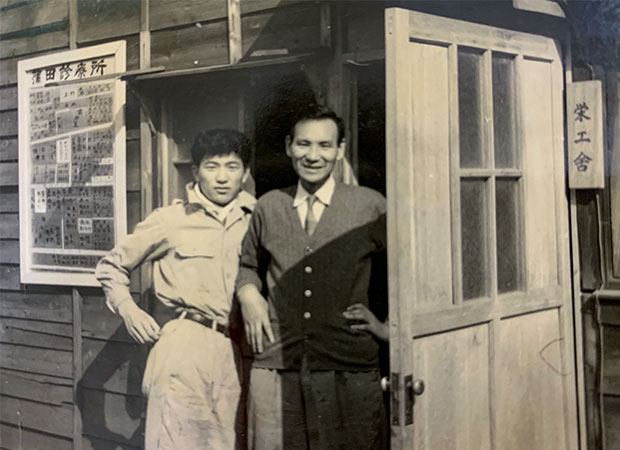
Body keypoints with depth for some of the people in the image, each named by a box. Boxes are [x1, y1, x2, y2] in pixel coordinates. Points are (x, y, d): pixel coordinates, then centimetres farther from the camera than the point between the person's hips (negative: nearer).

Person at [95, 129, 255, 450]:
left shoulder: (255, 220, 9)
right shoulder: (169, 221, 4)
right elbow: (111, 267, 14)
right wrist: (127, 309, 1)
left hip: (237, 351, 3)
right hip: (185, 348, -2)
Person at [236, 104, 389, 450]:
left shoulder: (369, 206, 2)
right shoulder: (269, 207, 11)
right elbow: (249, 265, 27)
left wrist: (391, 327, 6)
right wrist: (248, 293, 8)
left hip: (350, 372, -2)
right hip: (276, 369, 2)